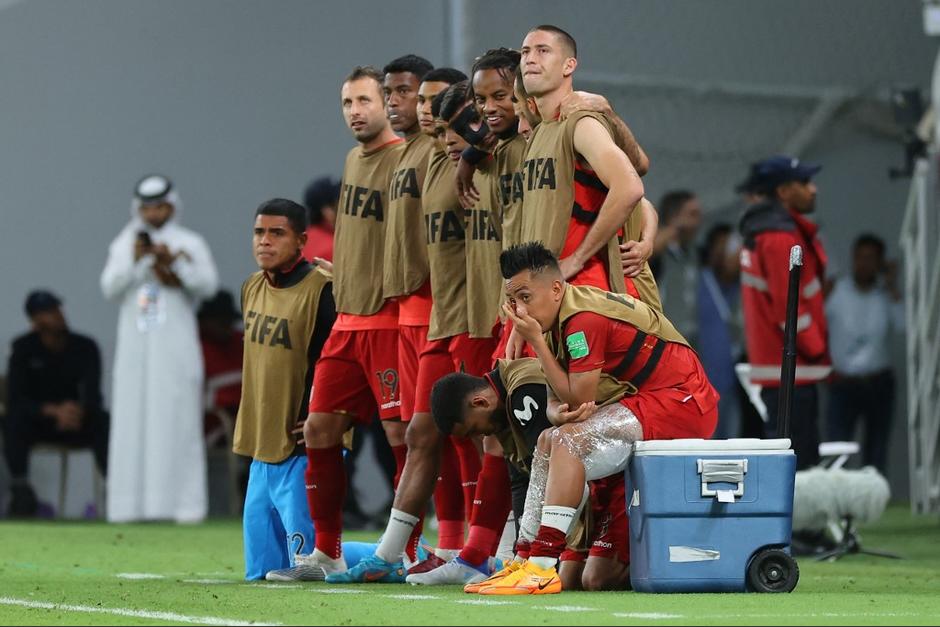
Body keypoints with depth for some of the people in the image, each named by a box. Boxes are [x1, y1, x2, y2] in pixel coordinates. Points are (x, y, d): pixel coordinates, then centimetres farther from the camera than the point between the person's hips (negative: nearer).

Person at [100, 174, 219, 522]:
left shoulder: (190, 243, 8)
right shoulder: (125, 245, 13)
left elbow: (208, 284, -6)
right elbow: (110, 288, 0)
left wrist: (175, 262, -18)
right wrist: (134, 260, -13)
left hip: (176, 348, -2)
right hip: (135, 346, 2)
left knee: (177, 421, -8)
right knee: (132, 421, -2)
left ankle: (184, 502, -10)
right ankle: (129, 503, -3)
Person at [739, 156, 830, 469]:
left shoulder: (762, 231, 18)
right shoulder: (780, 236, -15)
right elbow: (788, 305, -19)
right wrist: (817, 350, -11)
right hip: (791, 367, -10)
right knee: (795, 462, -12)